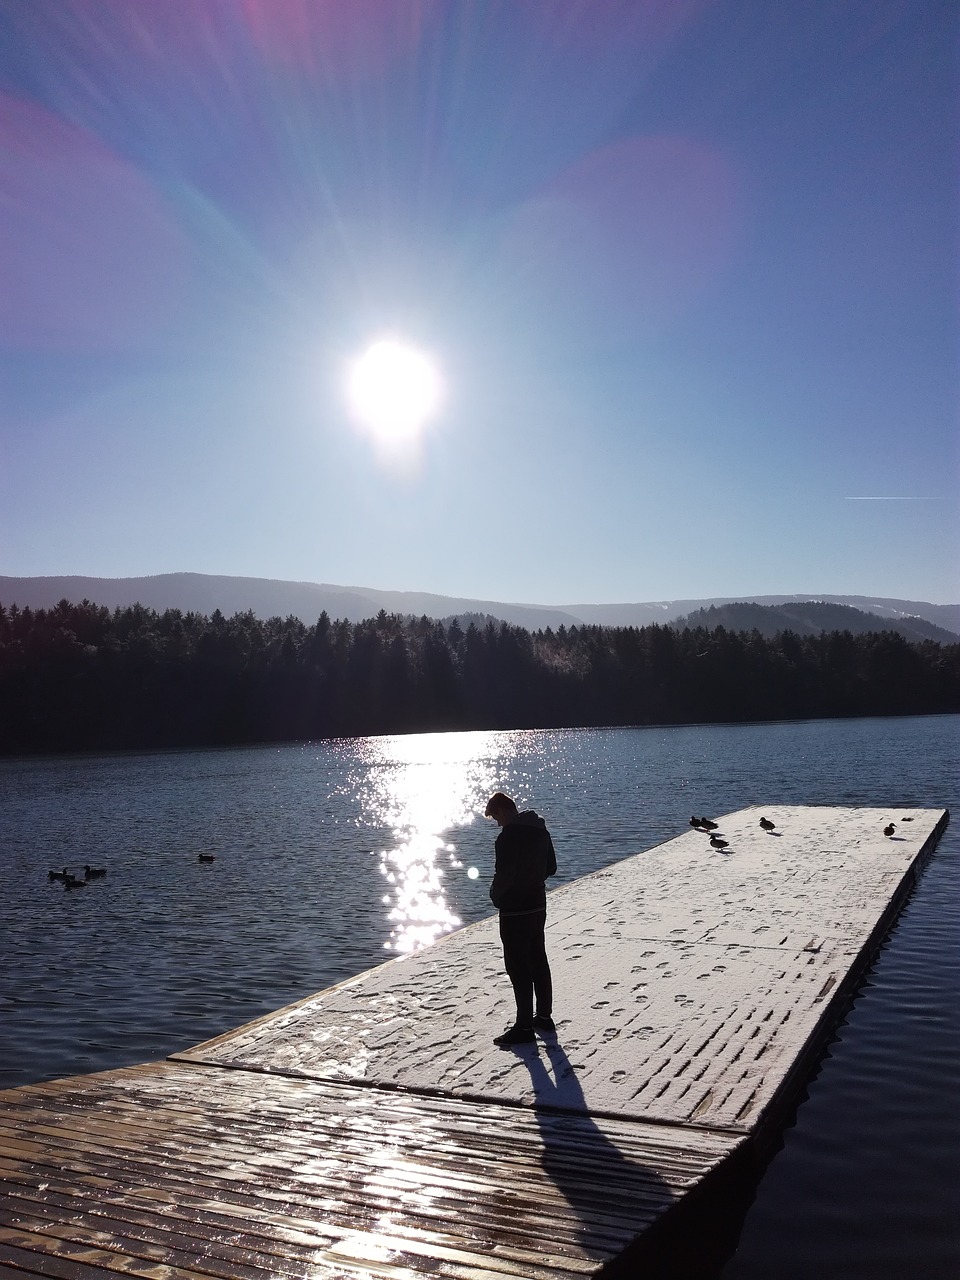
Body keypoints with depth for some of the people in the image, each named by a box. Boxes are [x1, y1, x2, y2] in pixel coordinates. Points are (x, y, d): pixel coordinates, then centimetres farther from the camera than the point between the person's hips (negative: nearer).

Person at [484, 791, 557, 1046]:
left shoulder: (508, 836, -21)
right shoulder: (540, 830, 7)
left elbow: (503, 875, -23)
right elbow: (551, 867, 14)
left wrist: (495, 896, -4)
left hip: (514, 912, -9)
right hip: (538, 906, 9)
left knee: (519, 969, -1)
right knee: (539, 963, 18)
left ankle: (524, 1027, 3)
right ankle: (544, 1016, 29)